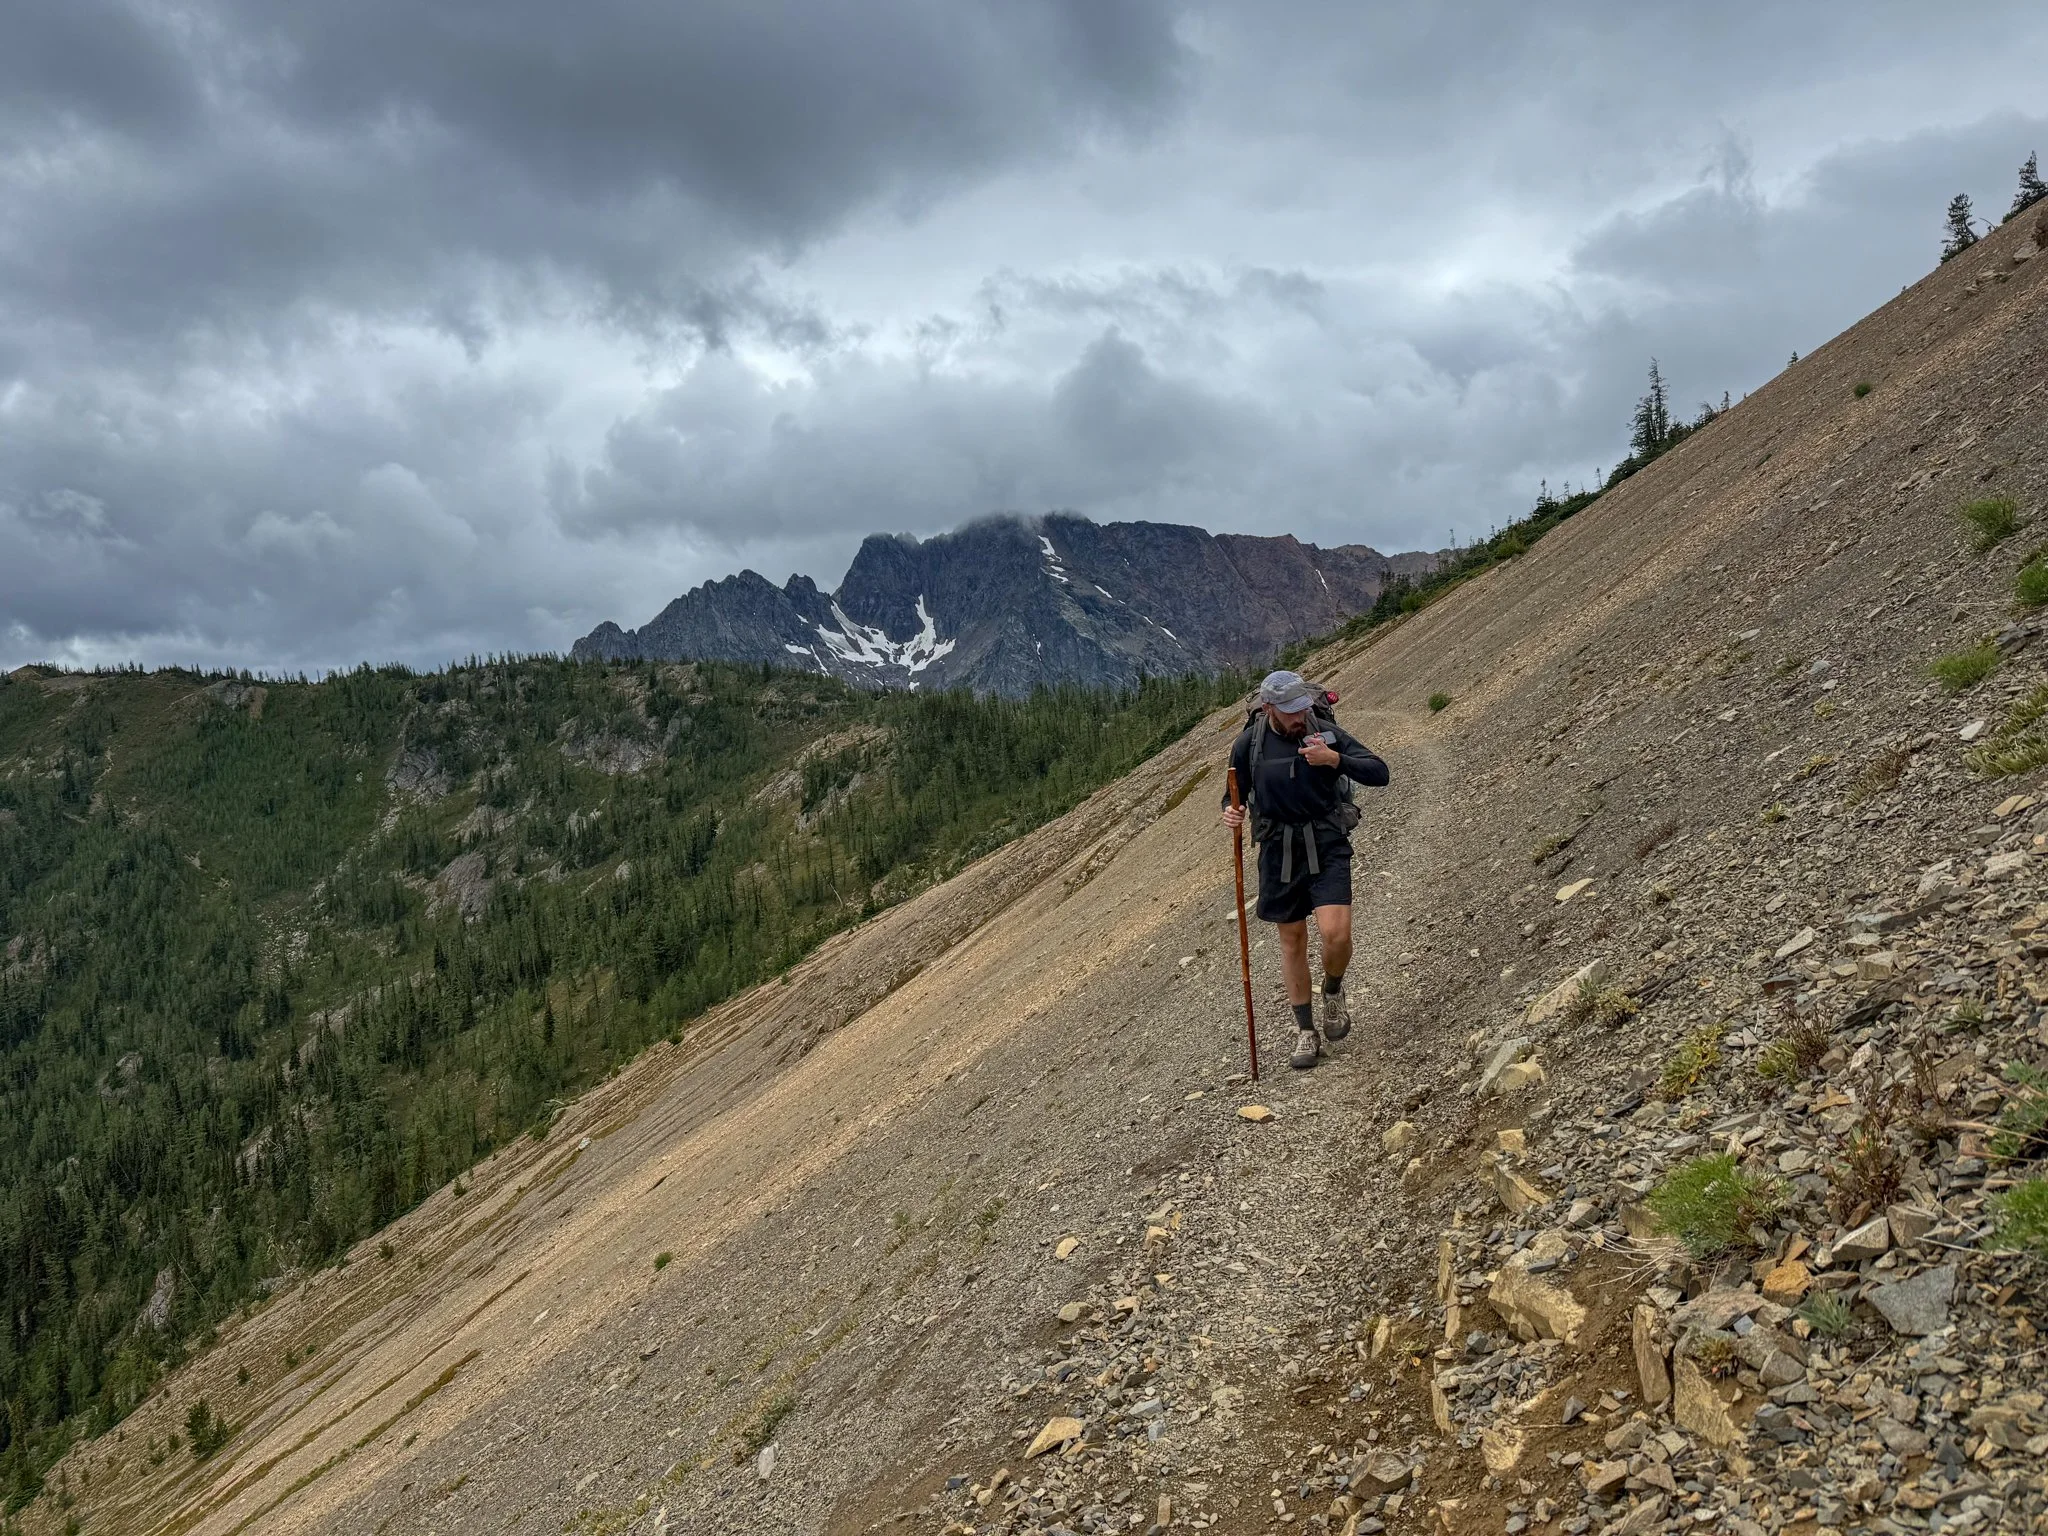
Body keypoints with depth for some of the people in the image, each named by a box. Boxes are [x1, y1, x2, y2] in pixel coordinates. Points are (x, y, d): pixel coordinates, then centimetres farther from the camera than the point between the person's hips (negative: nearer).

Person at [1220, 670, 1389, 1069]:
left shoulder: (1327, 734, -8)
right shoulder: (1248, 745, -5)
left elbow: (1379, 773, -9)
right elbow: (1235, 794, 9)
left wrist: (1334, 760, -24)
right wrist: (1231, 812, -15)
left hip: (1327, 845, -1)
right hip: (1279, 850, 2)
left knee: (1336, 934, -17)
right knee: (1292, 942, 10)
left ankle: (1333, 991, 17)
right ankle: (1305, 1032, 23)